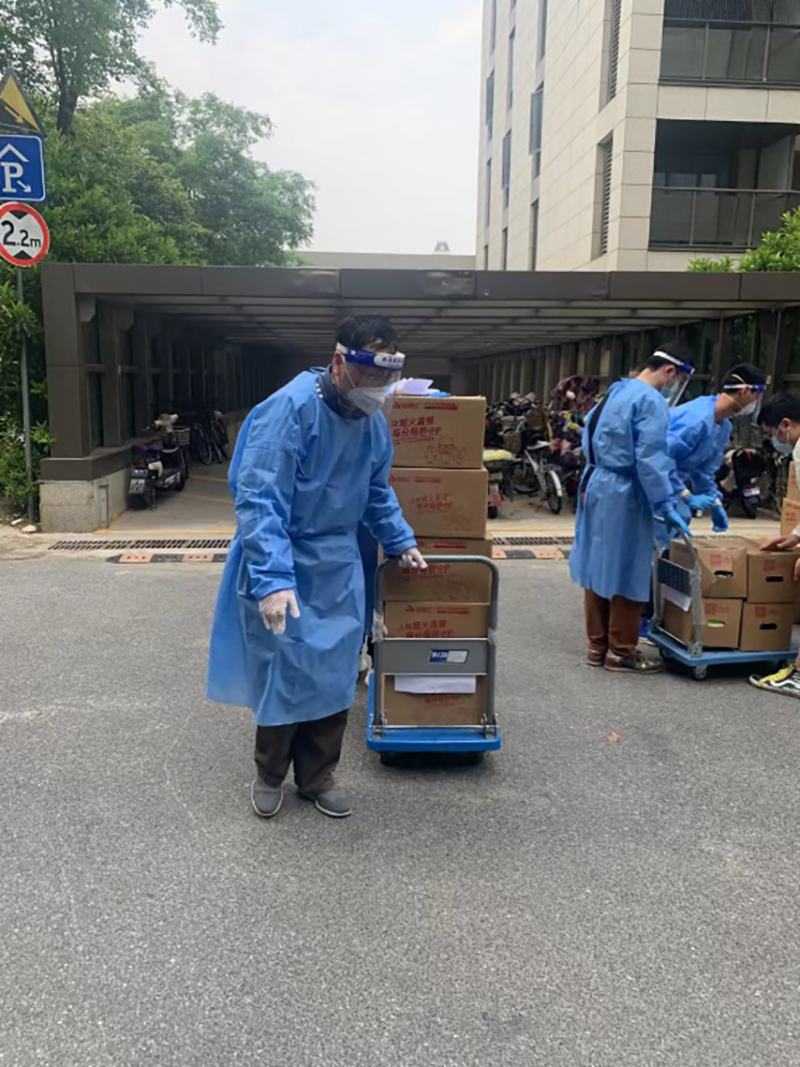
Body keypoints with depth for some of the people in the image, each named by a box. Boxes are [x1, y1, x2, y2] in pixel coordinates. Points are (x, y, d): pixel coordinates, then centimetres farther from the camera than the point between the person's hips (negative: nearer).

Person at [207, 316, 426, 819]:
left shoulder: (375, 421, 1)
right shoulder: (291, 409, -22)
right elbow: (259, 500, -26)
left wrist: (401, 542, 14)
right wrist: (272, 579, -32)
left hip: (339, 569, 6)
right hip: (286, 567, -6)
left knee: (334, 676, 11)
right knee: (282, 673, 5)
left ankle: (318, 777, 31)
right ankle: (270, 774, 31)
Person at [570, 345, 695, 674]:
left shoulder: (616, 392, 15)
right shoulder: (651, 402, -14)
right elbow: (650, 460, -20)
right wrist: (666, 507, -16)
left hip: (595, 486, 9)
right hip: (623, 494, -9)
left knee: (598, 568, 13)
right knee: (626, 574, 1)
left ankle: (597, 646, 22)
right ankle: (620, 652, 10)